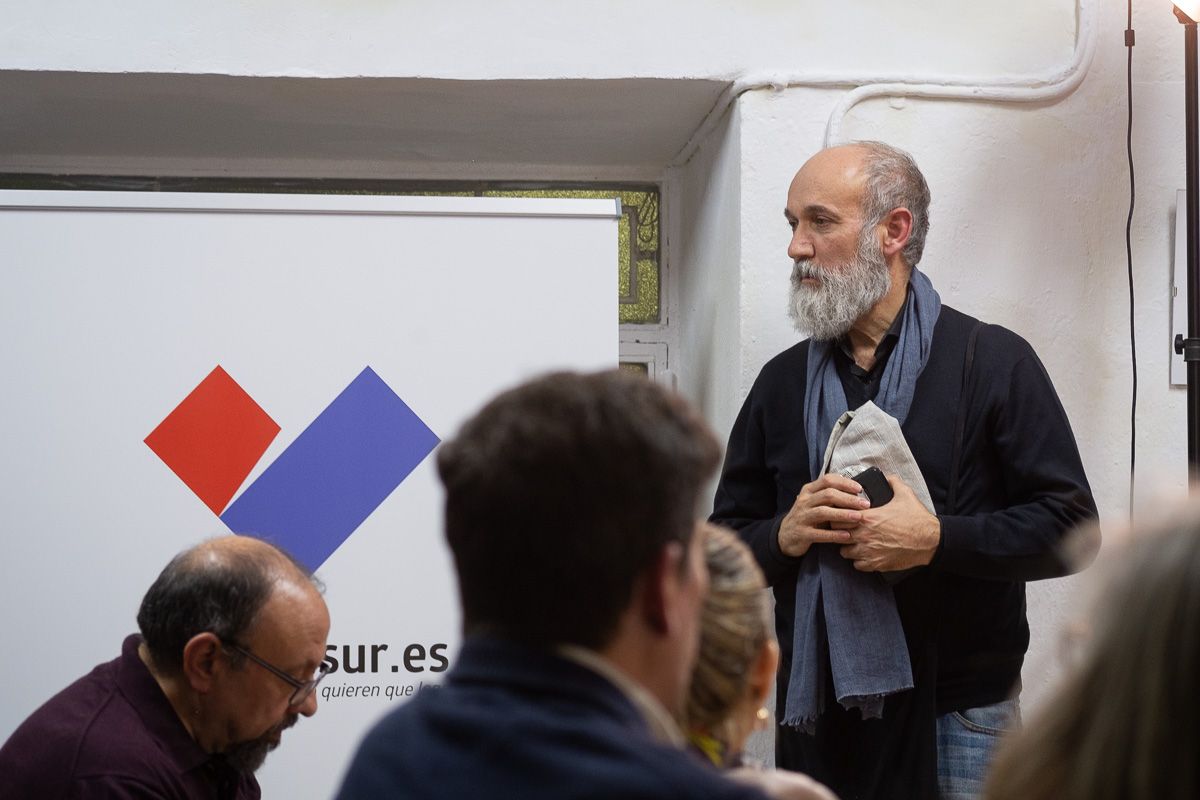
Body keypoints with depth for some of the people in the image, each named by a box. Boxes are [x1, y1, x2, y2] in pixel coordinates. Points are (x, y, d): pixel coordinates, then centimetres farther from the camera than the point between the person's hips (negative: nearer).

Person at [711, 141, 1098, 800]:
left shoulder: (994, 362, -2)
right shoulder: (781, 382, 11)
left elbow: (1069, 527, -7)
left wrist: (935, 539, -19)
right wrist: (785, 535, -9)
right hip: (816, 719, 4)